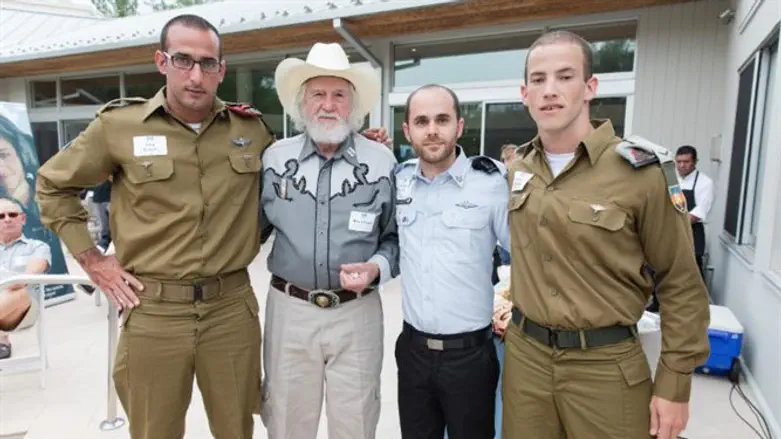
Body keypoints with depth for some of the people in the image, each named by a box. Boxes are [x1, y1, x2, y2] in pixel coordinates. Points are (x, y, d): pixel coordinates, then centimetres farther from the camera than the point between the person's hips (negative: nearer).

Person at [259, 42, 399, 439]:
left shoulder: (382, 162, -3)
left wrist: (377, 268, -13)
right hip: (289, 308, 2)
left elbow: (397, 236, 3)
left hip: (356, 312, -1)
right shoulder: (274, 157, 1)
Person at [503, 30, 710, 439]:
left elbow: (681, 283, -7)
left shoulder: (642, 170, -13)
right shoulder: (518, 168, 1)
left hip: (606, 365, -3)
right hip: (524, 354, 4)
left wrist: (674, 383, -6)